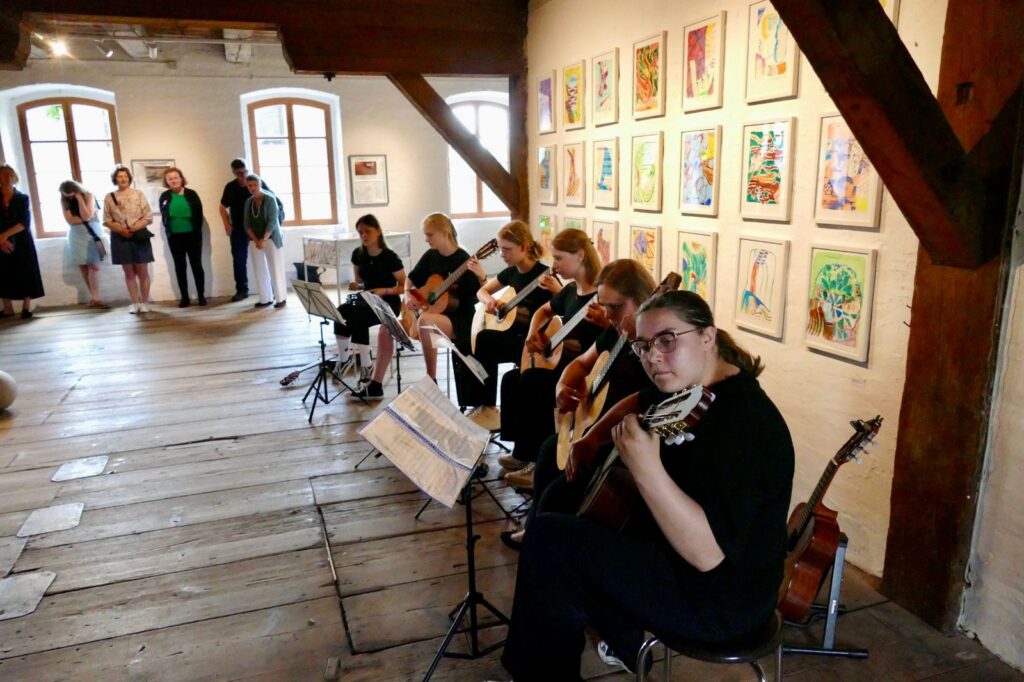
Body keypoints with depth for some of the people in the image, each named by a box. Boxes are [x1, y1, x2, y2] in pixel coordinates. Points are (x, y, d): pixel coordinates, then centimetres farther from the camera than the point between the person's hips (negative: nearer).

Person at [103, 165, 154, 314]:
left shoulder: (138, 194, 1)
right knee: (129, 272, 5)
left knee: (142, 272, 0)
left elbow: (148, 217, -3)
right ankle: (134, 302, 12)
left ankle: (144, 302, 9)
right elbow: (106, 220, 5)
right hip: (120, 238, 1)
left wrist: (134, 228, -14)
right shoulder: (109, 198, 5)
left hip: (139, 236, -1)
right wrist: (120, 229, -12)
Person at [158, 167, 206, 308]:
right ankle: (185, 298, 11)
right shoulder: (164, 197, 5)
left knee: (196, 265, 3)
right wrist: (168, 231, 2)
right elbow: (163, 216, 12)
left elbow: (199, 214, -1)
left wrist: (197, 230, -8)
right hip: (175, 237, 2)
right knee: (180, 267, 6)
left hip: (192, 235, -2)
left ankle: (201, 296, 9)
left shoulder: (191, 194, 0)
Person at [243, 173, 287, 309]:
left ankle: (281, 298, 4)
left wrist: (264, 240, -20)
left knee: (275, 268, -3)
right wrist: (256, 240, -9)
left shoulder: (270, 199, -7)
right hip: (255, 240, 5)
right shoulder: (248, 202, 8)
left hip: (271, 238, -5)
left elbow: (272, 222, -14)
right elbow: (247, 224, 5)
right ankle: (266, 298, 12)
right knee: (260, 270, 5)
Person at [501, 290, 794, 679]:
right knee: (562, 501, 23)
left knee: (549, 538, -15)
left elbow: (708, 553, -34)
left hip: (720, 601, -10)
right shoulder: (692, 390, 1)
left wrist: (646, 471, -41)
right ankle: (626, 643, 33)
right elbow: (640, 402, 24)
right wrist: (592, 439, 10)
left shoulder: (738, 420, -28)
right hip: (673, 555, 10)